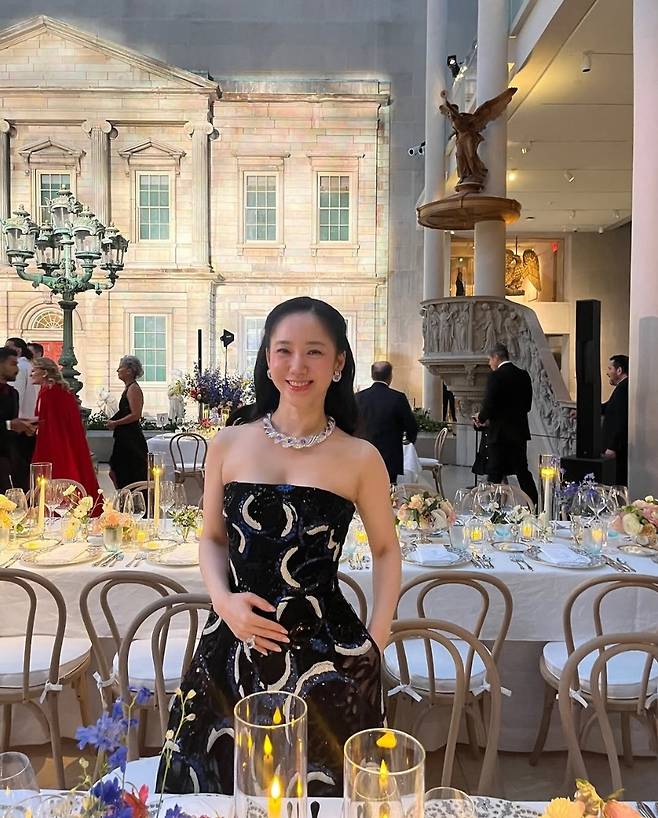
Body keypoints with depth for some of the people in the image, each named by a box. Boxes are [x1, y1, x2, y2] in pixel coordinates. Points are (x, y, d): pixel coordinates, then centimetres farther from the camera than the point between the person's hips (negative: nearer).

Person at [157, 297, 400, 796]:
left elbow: (386, 551, 6)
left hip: (324, 652, -2)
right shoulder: (229, 444, -1)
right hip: (234, 647, 2)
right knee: (221, 784, 17)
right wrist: (224, 601, -9)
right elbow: (213, 538, 10)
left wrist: (375, 646, -3)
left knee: (319, 788, 12)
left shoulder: (360, 458, -5)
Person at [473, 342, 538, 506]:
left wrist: (481, 418, 3)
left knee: (495, 474, 1)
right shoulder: (524, 375, 8)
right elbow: (527, 405, 11)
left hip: (499, 432, -6)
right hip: (519, 431, 7)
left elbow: (489, 405, -18)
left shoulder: (495, 376, -13)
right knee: (522, 471, 14)